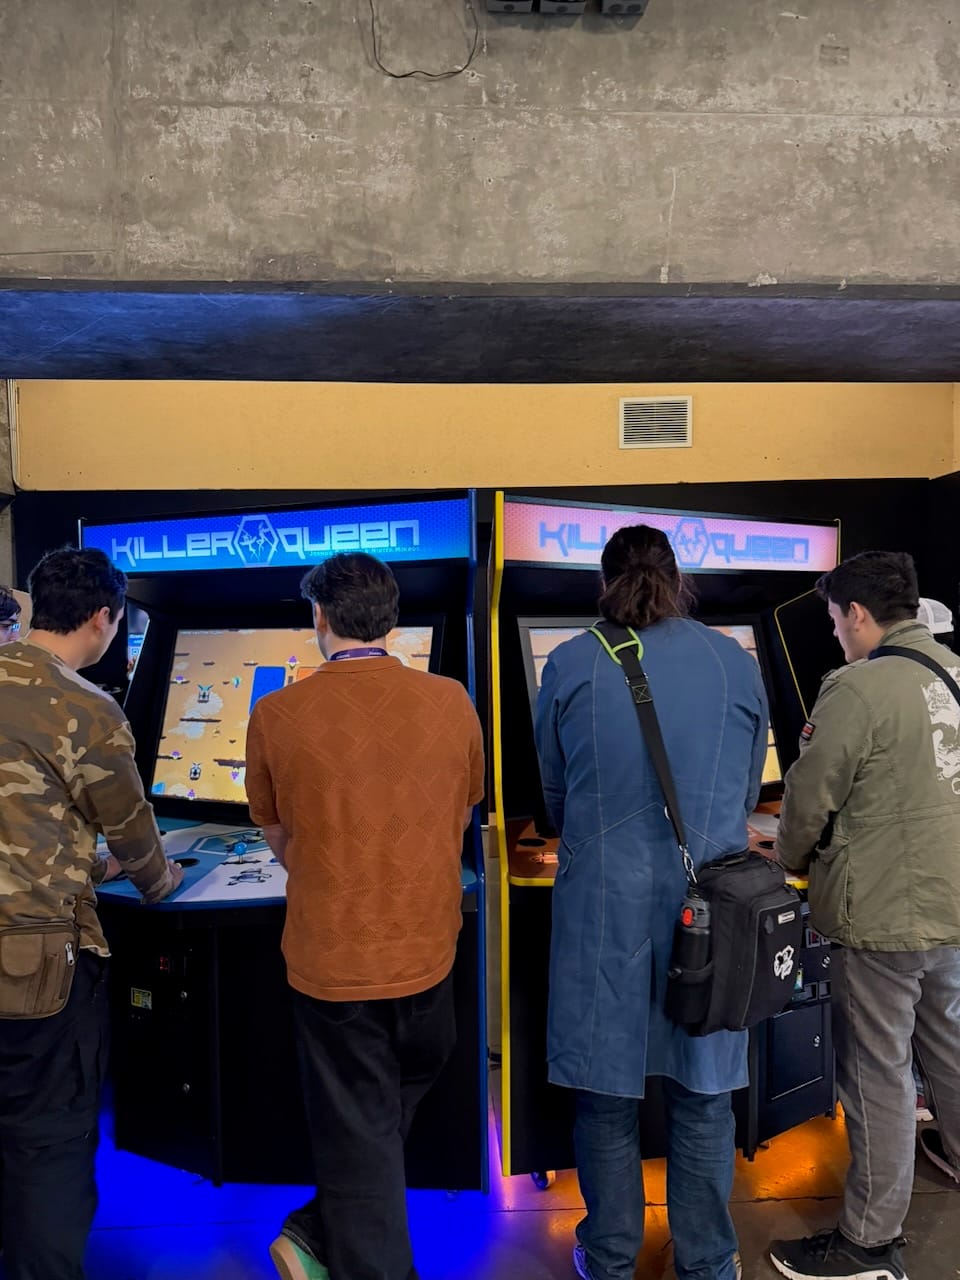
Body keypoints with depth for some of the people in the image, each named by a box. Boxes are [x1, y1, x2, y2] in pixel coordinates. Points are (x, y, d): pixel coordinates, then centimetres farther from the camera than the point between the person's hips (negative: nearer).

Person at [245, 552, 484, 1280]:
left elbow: (280, 838, 3)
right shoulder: (451, 703, -8)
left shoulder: (278, 716, -13)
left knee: (359, 1136, 15)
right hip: (427, 948, 2)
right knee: (403, 1099, 27)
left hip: (331, 956, -2)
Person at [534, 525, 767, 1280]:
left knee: (606, 1090, 15)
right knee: (703, 1093, 16)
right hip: (707, 905, 1)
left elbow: (555, 795, 5)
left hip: (603, 906, -1)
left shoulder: (570, 666, -5)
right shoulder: (738, 665, -1)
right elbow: (747, 794, 10)